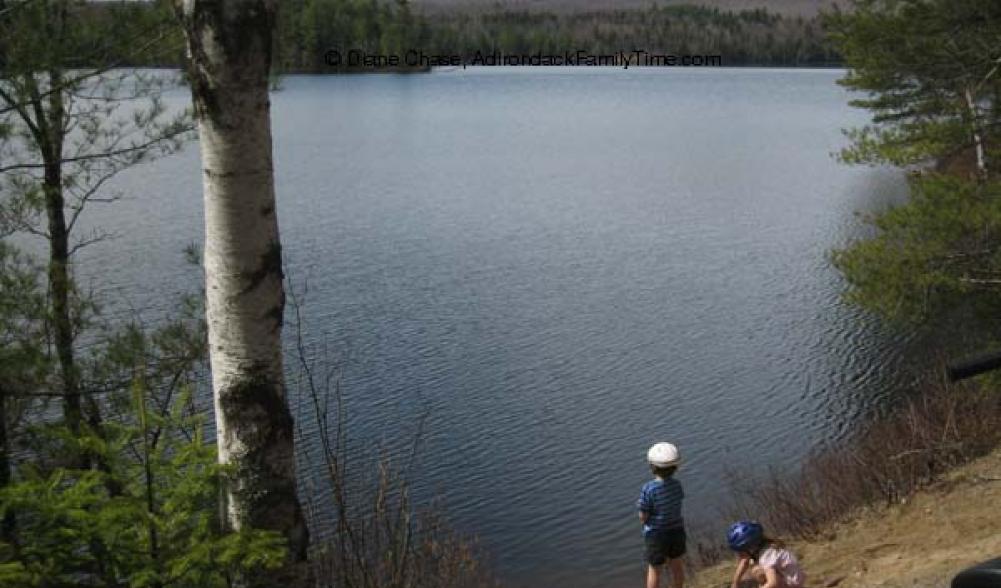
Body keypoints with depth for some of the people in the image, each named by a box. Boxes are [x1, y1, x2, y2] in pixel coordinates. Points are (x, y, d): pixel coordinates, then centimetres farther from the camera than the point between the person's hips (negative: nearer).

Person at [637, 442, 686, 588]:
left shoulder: (648, 489, -27)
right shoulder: (677, 485, -11)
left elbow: (643, 517, -19)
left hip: (657, 534, -5)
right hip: (677, 530, 5)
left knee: (654, 570, 14)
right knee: (676, 564, 24)